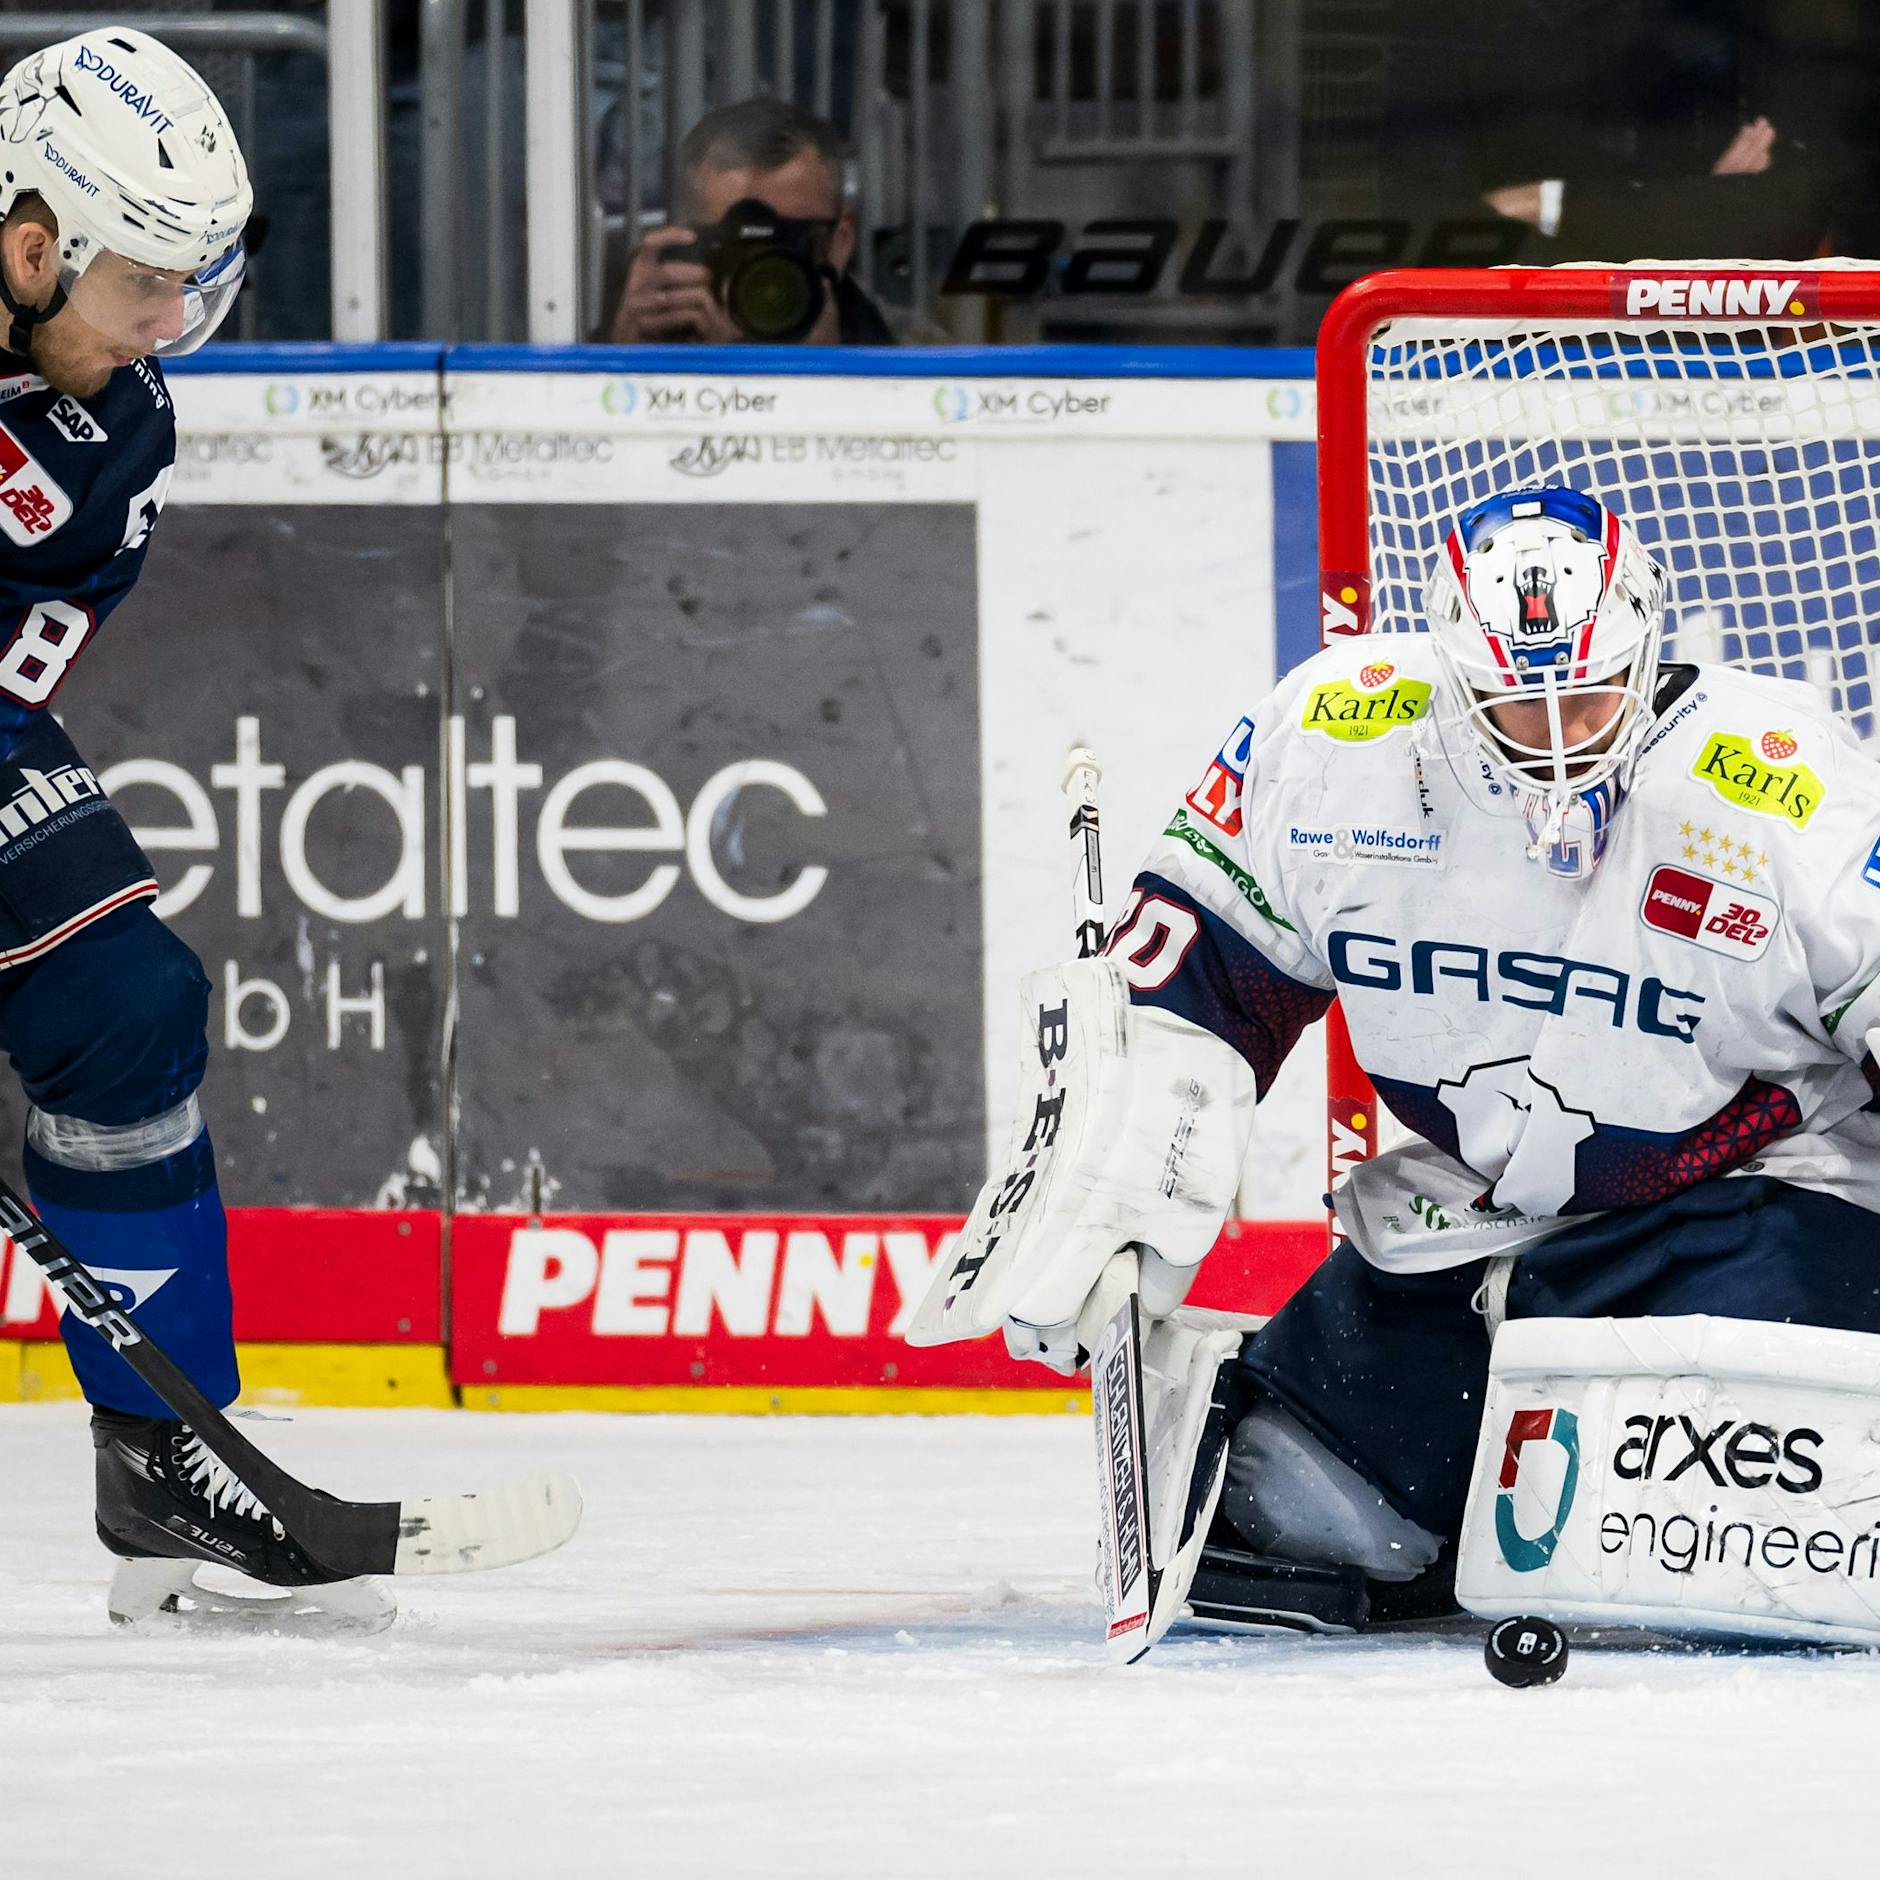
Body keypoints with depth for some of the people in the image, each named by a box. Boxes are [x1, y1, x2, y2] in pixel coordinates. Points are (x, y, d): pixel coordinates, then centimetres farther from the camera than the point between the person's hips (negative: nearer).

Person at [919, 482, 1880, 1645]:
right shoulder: (1339, 740, -12)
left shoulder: (1786, 795, -22)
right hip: (1470, 1205, 4)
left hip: (1763, 1182, -4)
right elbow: (1195, 965, -1)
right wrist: (1102, 1201, -7)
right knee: (1291, 1508, -2)